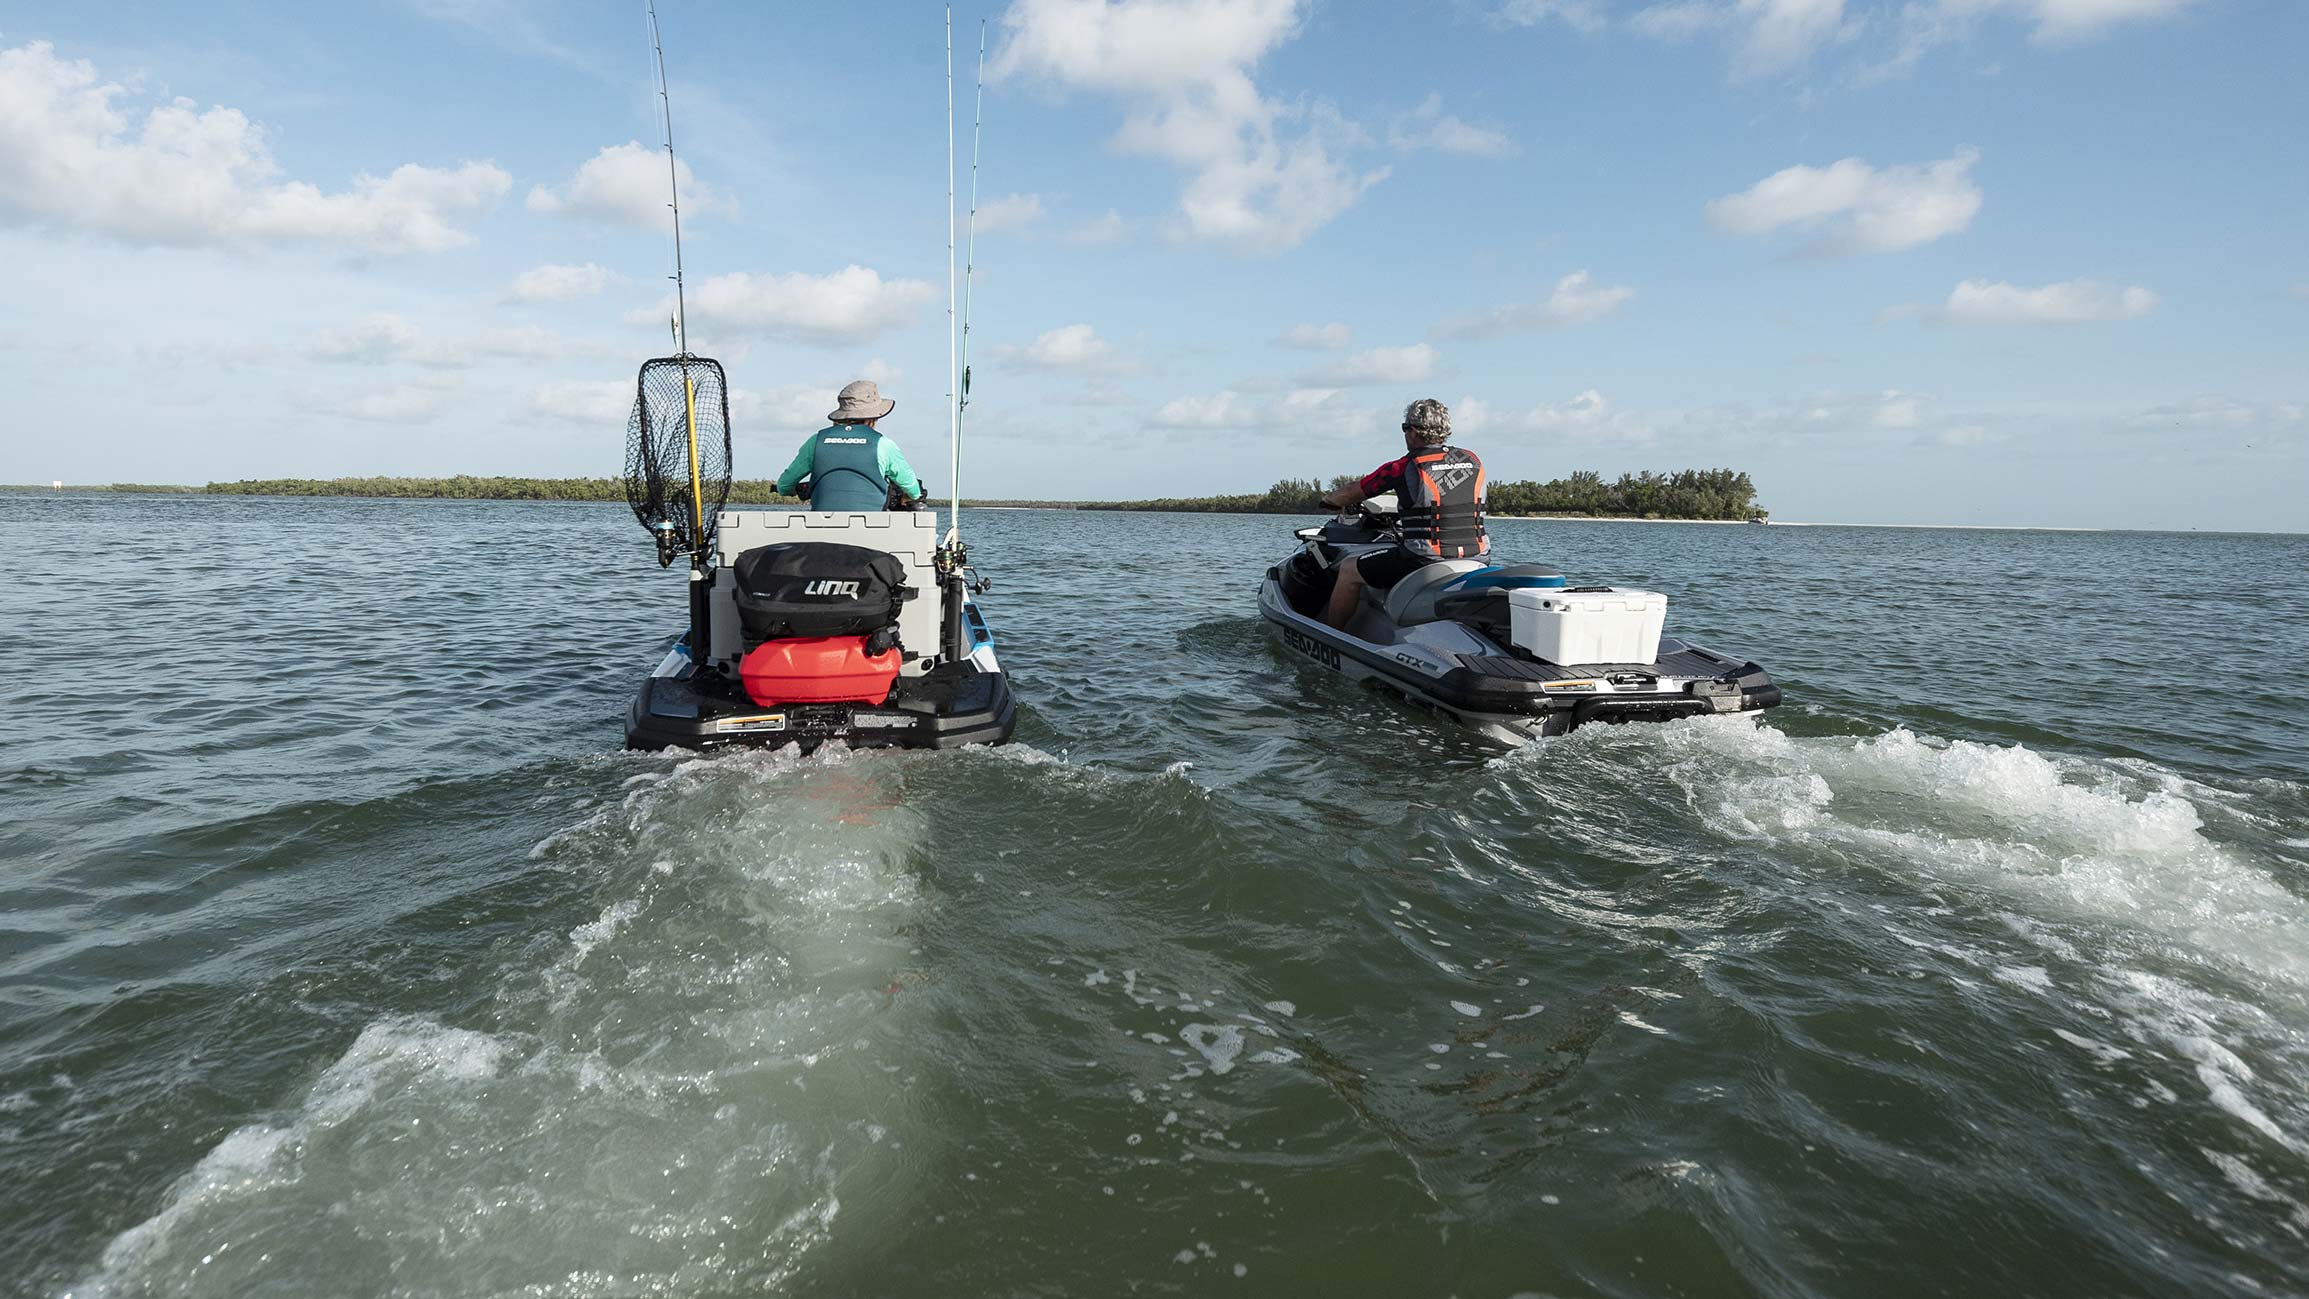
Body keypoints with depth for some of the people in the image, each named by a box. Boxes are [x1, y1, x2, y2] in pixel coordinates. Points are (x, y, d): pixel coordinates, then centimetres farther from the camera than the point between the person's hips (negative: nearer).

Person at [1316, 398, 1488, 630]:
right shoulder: (1473, 461, 8)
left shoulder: (1403, 469, -7)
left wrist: (1330, 500, 27)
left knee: (1349, 570, 12)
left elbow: (1348, 495, 4)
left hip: (1424, 562, -6)